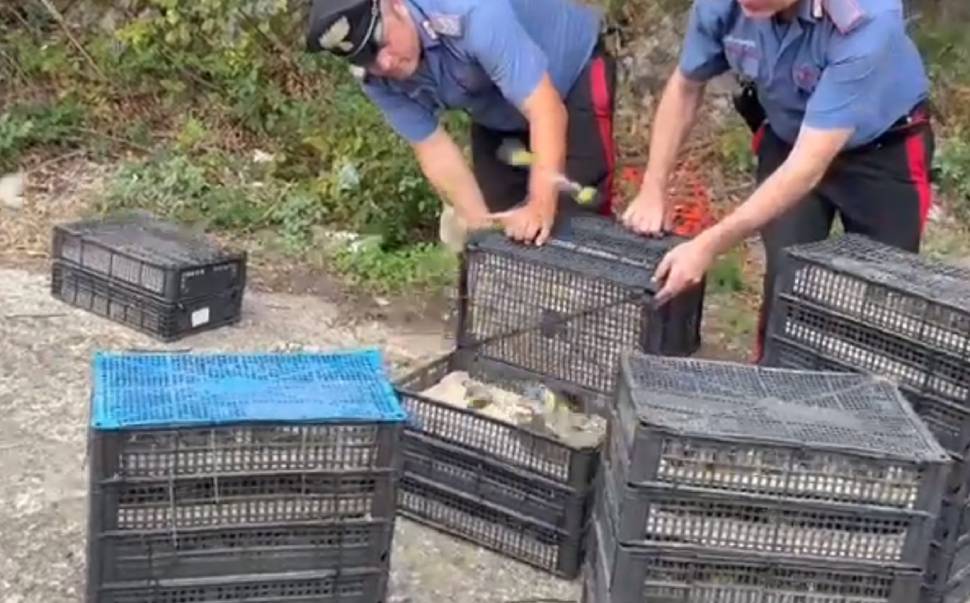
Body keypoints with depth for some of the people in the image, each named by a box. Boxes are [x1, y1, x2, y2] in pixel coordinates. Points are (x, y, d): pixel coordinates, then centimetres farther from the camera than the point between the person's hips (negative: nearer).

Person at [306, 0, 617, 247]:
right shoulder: (379, 80, -22)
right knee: (503, 223, 5)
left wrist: (541, 207, -51)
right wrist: (481, 224, -24)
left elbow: (545, 111, -44)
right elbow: (433, 148, -16)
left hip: (576, 70, -5)